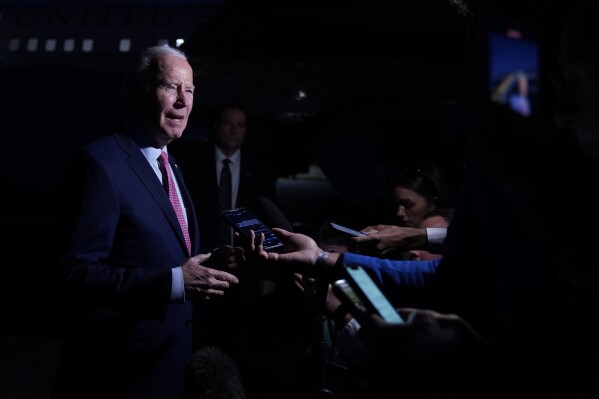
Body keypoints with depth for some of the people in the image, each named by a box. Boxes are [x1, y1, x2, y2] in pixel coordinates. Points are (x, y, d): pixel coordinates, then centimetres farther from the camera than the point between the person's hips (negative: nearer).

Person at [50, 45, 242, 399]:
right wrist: (174, 282, -30)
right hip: (121, 368, -8)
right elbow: (75, 274, -24)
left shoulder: (169, 165, 11)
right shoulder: (102, 162, -18)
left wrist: (207, 261, -1)